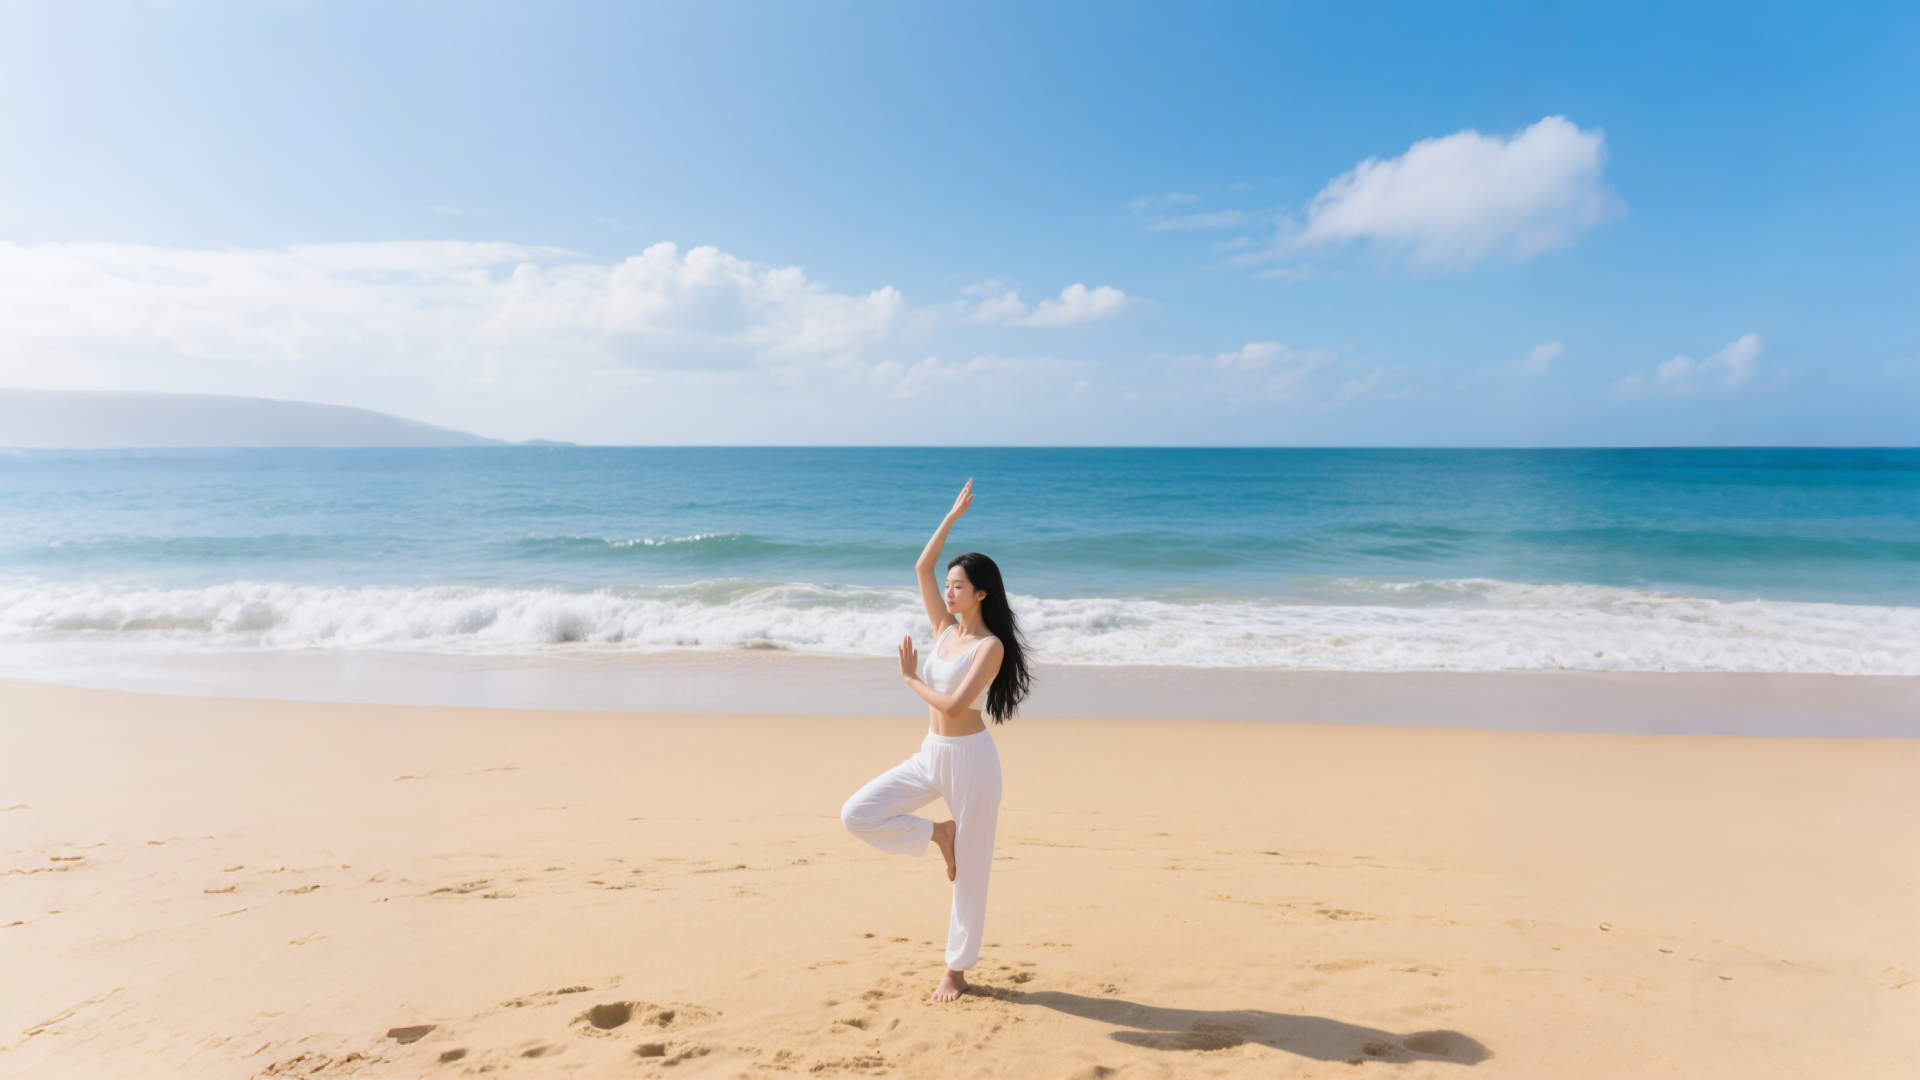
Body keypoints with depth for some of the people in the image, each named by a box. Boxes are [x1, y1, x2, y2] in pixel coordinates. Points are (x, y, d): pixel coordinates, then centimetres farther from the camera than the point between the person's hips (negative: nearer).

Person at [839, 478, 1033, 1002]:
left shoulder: (991, 646, -14)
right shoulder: (945, 628, 6)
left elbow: (954, 704, -23)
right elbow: (922, 567, 6)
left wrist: (911, 676, -9)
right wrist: (953, 516, 7)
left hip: (969, 760, -7)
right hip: (929, 756, 7)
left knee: (970, 871, 6)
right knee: (856, 815, -7)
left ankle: (957, 970, 21)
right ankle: (937, 834, 11)